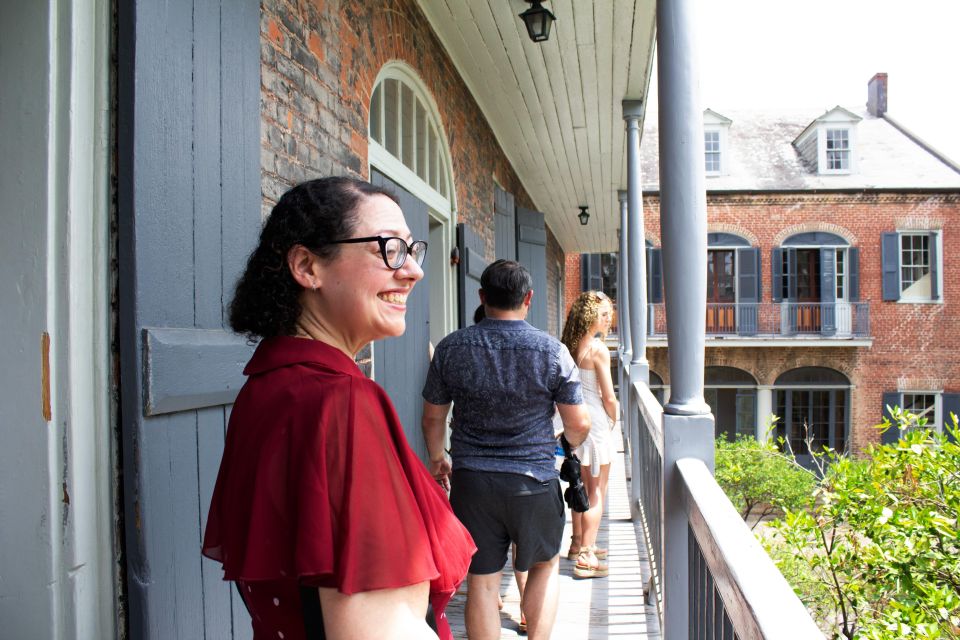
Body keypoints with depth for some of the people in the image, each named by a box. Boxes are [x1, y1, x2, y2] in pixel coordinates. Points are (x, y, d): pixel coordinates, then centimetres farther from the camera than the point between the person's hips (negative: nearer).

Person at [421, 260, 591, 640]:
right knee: (545, 565, 22)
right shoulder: (553, 351, -8)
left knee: (481, 581, 11)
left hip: (471, 480, 1)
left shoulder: (451, 348, -3)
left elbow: (432, 417, 5)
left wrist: (436, 458, 23)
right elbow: (578, 425, -2)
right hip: (534, 480, -1)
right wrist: (572, 443, 21)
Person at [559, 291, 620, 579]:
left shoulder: (570, 346, 5)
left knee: (582, 486, 21)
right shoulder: (598, 349, -17)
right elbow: (609, 398, -16)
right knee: (597, 491, 1)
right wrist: (613, 419, 3)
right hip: (595, 423, -8)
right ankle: (586, 557, 2)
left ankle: (578, 544, 34)